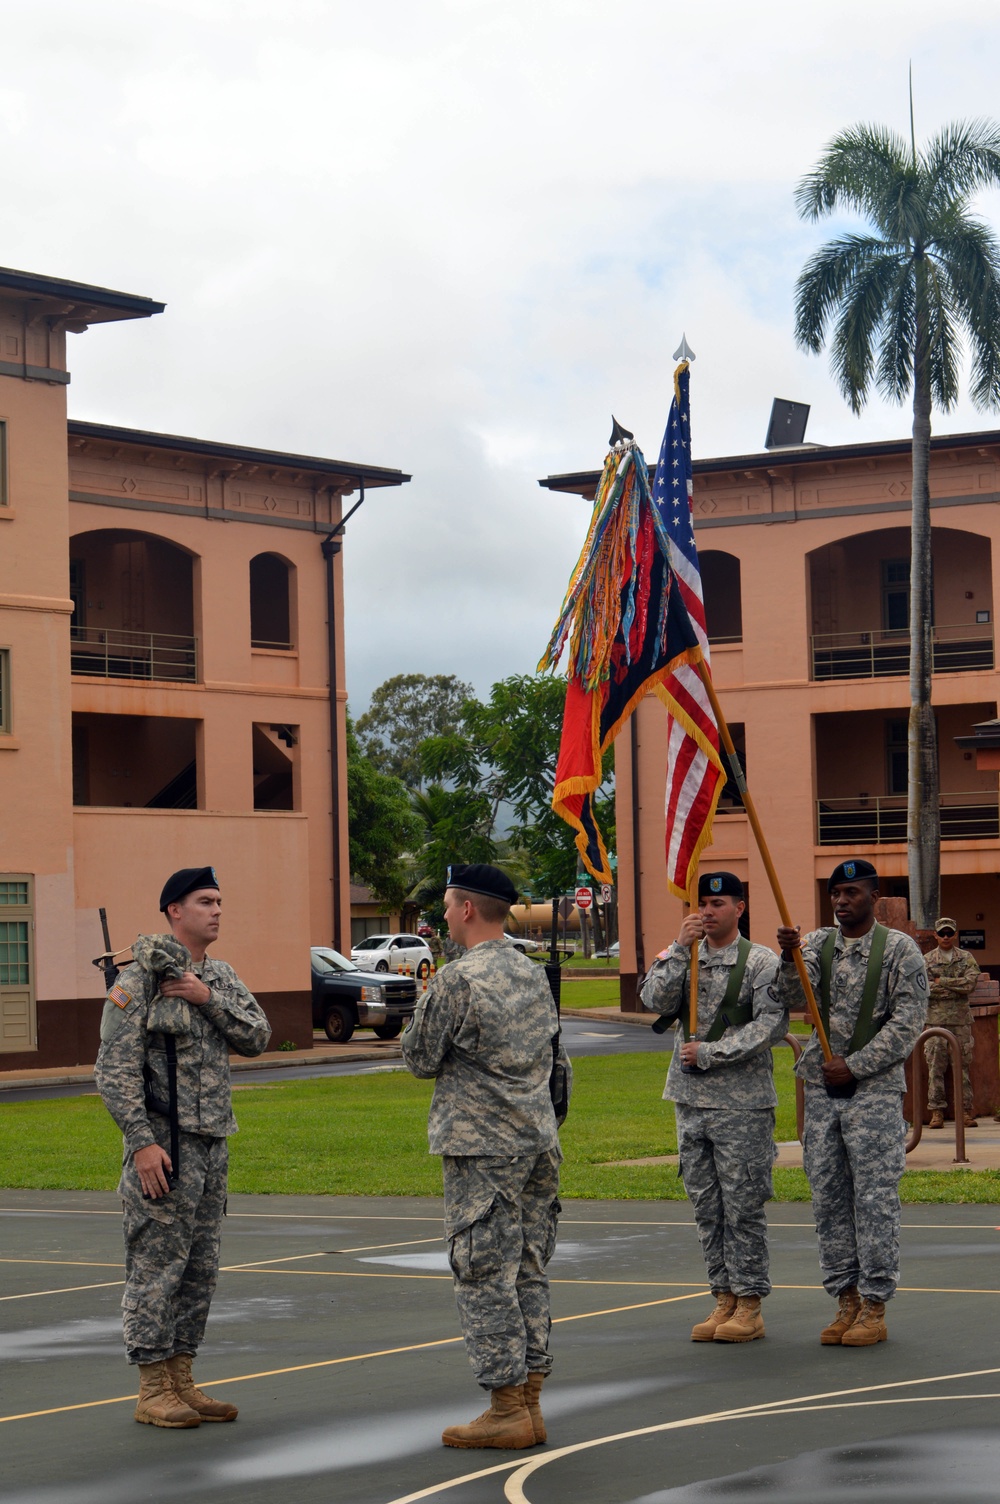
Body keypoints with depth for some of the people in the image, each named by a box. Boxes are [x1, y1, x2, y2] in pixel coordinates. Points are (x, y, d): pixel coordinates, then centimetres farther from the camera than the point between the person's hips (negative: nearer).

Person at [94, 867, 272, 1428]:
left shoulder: (220, 976, 13)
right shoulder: (140, 980, -10)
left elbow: (258, 1037, 2)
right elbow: (116, 1070, -13)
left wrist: (208, 999, -12)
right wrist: (143, 1143, -19)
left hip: (213, 1143, 8)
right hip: (165, 1144, -8)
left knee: (201, 1268, 10)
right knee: (157, 1266, -5)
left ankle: (182, 1381, 17)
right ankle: (153, 1391, 0)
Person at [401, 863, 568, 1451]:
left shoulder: (459, 979, -14)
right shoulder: (535, 974, 11)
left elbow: (421, 1059, -6)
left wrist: (423, 1005, 9)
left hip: (482, 1146, -8)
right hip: (539, 1140, 8)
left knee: (485, 1276, -3)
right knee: (528, 1271, 11)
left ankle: (508, 1410, -3)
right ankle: (530, 1401, 13)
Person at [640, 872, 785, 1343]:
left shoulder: (761, 962, -3)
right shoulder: (683, 958, 11)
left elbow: (771, 1025, -12)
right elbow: (656, 1000, -4)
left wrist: (709, 1053, -14)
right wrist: (680, 948, -13)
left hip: (742, 1101, -5)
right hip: (691, 1100, 5)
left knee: (743, 1205, -3)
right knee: (706, 1207, 8)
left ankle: (749, 1307, 3)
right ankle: (724, 1299, 15)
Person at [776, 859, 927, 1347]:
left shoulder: (899, 950, -3)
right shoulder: (817, 944, 9)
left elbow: (908, 1023, -7)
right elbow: (795, 999, -5)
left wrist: (854, 1065, -11)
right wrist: (790, 959, -24)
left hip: (874, 1088, -4)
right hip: (822, 1088, 5)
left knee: (875, 1198, -5)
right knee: (828, 1199, 6)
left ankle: (874, 1307, 0)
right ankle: (846, 1300, 13)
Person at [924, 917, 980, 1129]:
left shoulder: (967, 959, 9)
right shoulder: (926, 960, 7)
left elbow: (970, 983, -7)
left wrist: (942, 982, -8)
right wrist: (956, 988, -10)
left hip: (961, 1019, 1)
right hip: (936, 1019, -1)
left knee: (963, 1065, 2)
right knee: (935, 1066, -3)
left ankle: (966, 1109, 6)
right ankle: (936, 1111, -1)